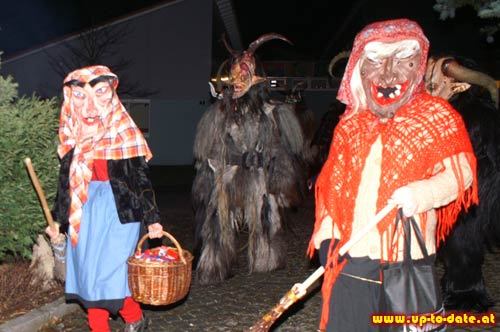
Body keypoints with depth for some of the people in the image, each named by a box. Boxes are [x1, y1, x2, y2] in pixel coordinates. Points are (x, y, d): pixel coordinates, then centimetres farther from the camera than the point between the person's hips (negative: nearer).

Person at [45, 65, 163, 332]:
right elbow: (66, 178, 13)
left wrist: (152, 218, -8)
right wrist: (58, 219, 13)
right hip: (84, 210, 5)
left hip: (118, 209, -5)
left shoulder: (123, 131, -5)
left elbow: (141, 177, -4)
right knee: (88, 272, 6)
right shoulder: (72, 133, 7)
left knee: (108, 272, -6)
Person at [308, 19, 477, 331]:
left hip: (406, 257, -3)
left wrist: (421, 193, -27)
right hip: (352, 258, 4)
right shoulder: (351, 124, 12)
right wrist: (326, 236, 4)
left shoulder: (435, 116, 0)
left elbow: (461, 171, -8)